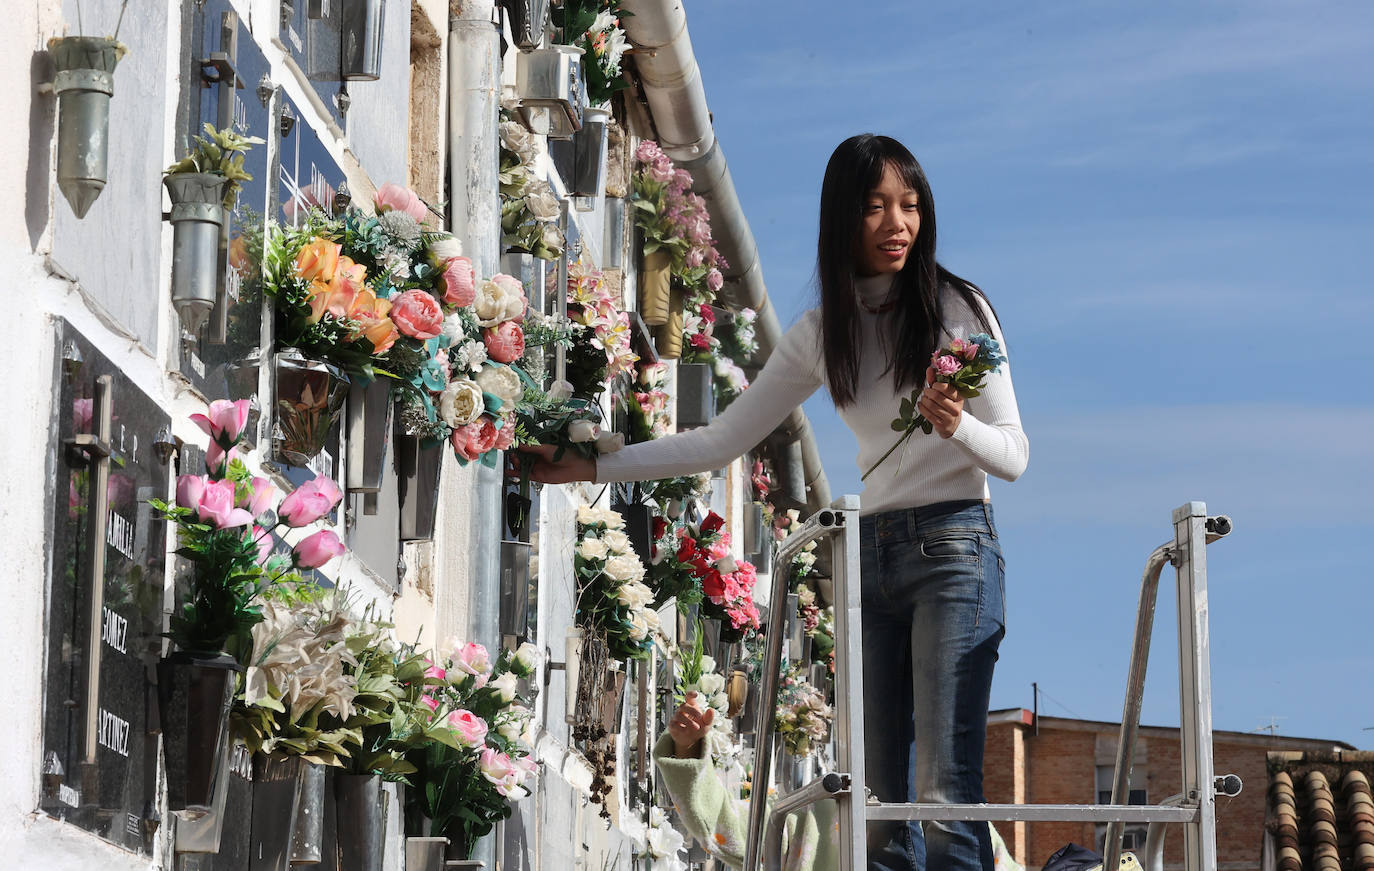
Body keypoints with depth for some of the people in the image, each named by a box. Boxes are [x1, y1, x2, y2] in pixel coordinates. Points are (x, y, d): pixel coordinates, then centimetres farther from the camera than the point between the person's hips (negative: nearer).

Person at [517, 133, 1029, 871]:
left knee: (944, 793, -15)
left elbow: (1013, 455, -3)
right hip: (870, 555, 5)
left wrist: (956, 426, -26)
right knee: (880, 802, 2)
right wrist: (592, 469, 12)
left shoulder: (957, 310, -2)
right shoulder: (823, 333, 12)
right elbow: (722, 440, 16)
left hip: (953, 544, -5)